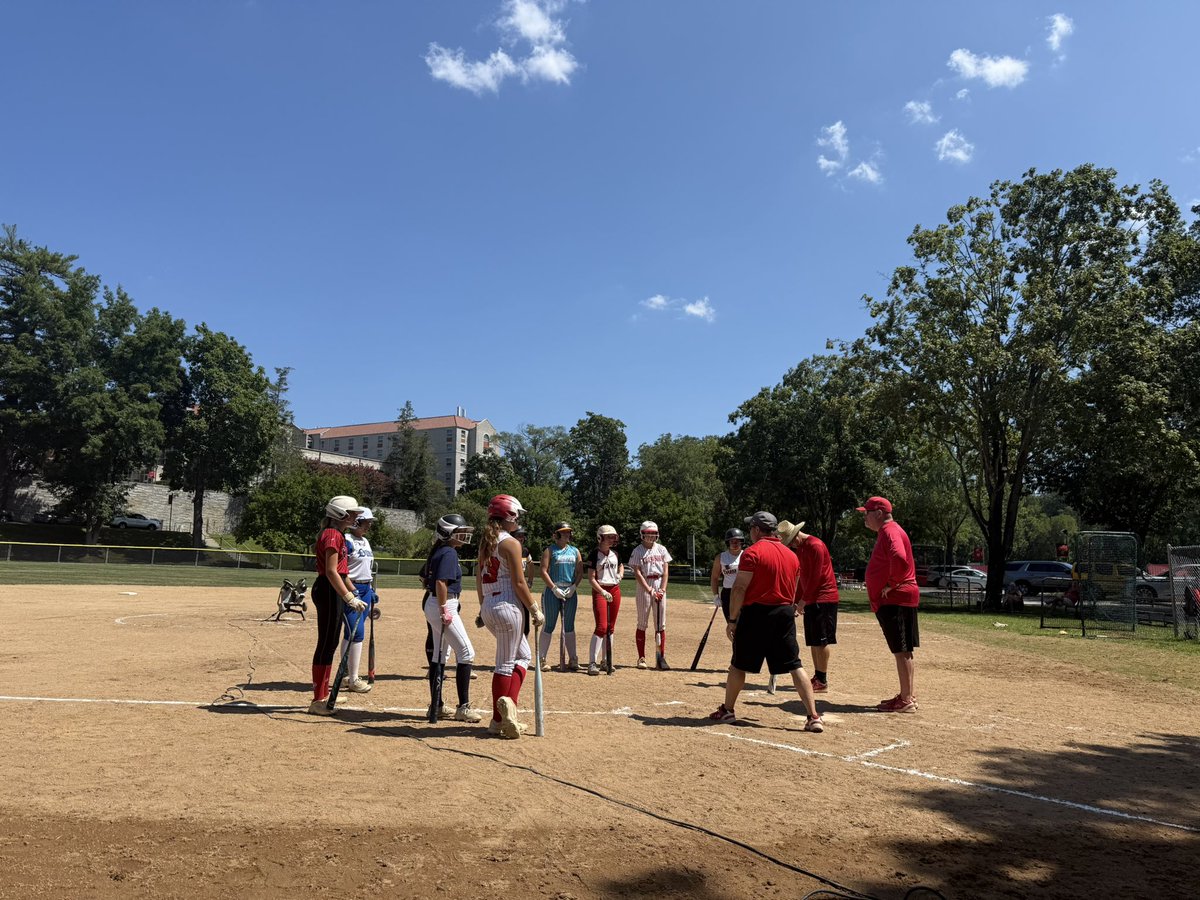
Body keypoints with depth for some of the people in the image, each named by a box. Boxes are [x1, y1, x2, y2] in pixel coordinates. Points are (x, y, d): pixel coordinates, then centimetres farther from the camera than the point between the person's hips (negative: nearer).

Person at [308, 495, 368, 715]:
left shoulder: (337, 535, 17)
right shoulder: (333, 535, -15)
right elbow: (331, 571, -22)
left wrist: (353, 593, 23)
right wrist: (349, 597, -25)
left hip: (335, 590, 11)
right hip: (329, 590, -11)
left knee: (331, 643, 17)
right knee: (326, 644, -5)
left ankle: (323, 694, 27)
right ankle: (317, 701, 2)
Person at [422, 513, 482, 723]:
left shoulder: (438, 551, 14)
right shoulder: (449, 553, -15)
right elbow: (441, 582, -25)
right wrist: (444, 611, -23)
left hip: (433, 604, 10)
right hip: (444, 605, -10)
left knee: (439, 654, 14)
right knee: (466, 652, -6)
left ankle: (436, 706, 20)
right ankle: (463, 708, -4)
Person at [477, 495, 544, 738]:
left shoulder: (485, 542, 11)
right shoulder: (511, 543, -13)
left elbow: (479, 579, 15)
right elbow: (519, 583, -15)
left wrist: (483, 608, 22)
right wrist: (535, 610, -8)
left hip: (488, 608, 8)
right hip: (508, 606, -8)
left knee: (523, 655, 18)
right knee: (505, 664, 0)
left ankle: (508, 704, 9)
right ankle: (498, 721, 2)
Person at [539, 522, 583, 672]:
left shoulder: (575, 551, 13)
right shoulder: (550, 550, 0)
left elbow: (580, 571, 10)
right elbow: (543, 571, -7)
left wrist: (574, 587, -5)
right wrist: (554, 588, -13)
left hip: (571, 591, 4)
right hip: (553, 590, -4)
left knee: (569, 626, 7)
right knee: (550, 625, -1)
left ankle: (573, 660, 10)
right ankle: (542, 659, 6)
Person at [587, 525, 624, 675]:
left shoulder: (615, 553, 8)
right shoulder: (595, 554, -9)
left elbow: (621, 566, 26)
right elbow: (591, 578, -12)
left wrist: (620, 575, 3)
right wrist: (603, 592, -23)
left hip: (615, 590, 6)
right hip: (600, 590, -6)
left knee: (610, 627, 10)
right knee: (601, 627, -15)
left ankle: (606, 661, 19)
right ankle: (592, 663, -13)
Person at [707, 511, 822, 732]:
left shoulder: (752, 552, -10)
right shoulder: (792, 555, 10)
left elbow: (739, 588, -14)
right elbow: (793, 591, 16)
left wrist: (732, 619, -9)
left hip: (756, 613, -5)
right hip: (785, 614, 5)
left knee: (739, 665, 10)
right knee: (796, 667, 4)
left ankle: (727, 711, 20)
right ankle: (814, 717, -2)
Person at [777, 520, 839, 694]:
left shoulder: (815, 546, -15)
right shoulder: (797, 549, 13)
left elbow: (815, 576, -18)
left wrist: (803, 600, -14)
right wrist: (796, 601, 9)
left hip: (824, 598, -9)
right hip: (810, 600, 9)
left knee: (821, 640, -6)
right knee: (813, 641, 10)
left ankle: (823, 681, -1)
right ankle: (817, 677, 17)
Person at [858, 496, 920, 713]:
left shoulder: (890, 531, -15)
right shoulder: (887, 531, 18)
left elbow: (899, 559, -32)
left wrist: (892, 584, -22)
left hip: (895, 599, -11)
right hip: (894, 599, 11)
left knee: (902, 650, -6)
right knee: (903, 650, 14)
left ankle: (906, 700, -3)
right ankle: (907, 695, 22)